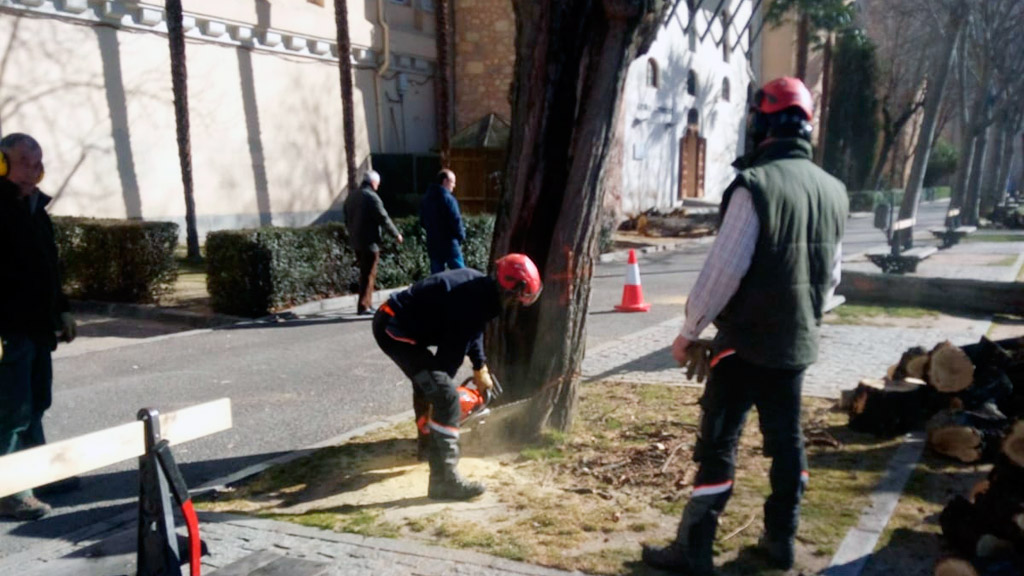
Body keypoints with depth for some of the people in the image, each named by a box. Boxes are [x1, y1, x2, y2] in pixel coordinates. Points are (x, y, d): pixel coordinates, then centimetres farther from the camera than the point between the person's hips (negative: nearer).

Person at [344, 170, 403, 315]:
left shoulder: (351, 197, 12)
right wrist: (396, 234, -3)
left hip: (356, 241, 8)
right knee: (369, 274, -3)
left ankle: (367, 303, 22)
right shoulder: (372, 197, -14)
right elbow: (384, 218, -13)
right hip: (369, 241, -8)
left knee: (365, 272, 17)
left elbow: (347, 220, 18)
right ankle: (363, 306, -4)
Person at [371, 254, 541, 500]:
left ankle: (428, 444, 51)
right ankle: (443, 480, -17)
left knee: (428, 381, 31)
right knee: (445, 397, -17)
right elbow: (451, 353, -13)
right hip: (396, 329, -11)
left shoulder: (479, 285, 7)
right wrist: (442, 392, 1)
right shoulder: (473, 303, -22)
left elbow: (473, 330, 22)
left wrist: (481, 368, 18)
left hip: (393, 320, 11)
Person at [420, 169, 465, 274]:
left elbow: (422, 221, 16)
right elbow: (455, 220, -17)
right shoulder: (447, 198, -14)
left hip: (433, 244, 7)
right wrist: (462, 235, -2)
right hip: (449, 244, -7)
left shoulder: (426, 198, 10)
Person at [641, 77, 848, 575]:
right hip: (798, 343, 7)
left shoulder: (755, 185, -18)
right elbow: (832, 274, 12)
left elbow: (724, 270, -19)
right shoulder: (834, 190, 6)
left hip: (746, 342, -7)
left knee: (718, 445, 1)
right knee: (786, 440, 17)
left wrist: (689, 332, -10)